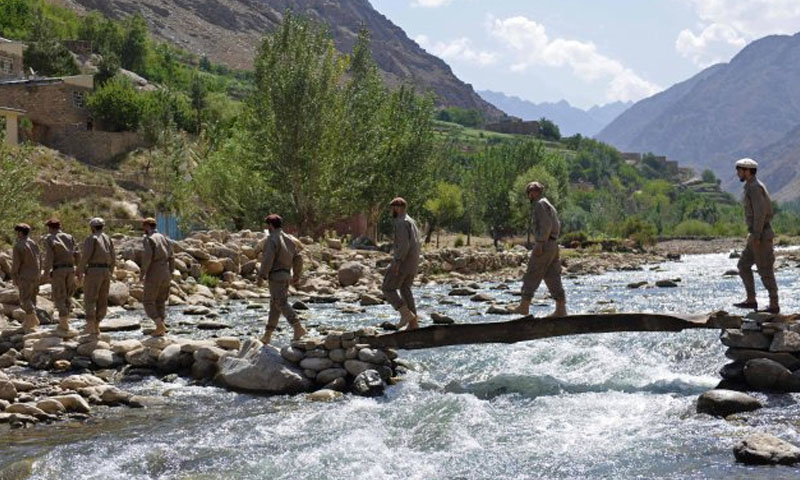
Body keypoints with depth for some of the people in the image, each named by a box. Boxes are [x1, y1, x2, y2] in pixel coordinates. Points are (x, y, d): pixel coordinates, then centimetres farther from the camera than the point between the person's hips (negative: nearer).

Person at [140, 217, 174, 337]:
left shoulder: (147, 239, -8)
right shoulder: (164, 239, 14)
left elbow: (147, 256, -20)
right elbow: (171, 258, 12)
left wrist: (142, 273, -11)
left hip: (153, 276, -7)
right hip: (165, 275, 7)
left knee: (148, 302, 4)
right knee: (160, 302, 15)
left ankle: (160, 325, -13)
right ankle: (161, 329, 6)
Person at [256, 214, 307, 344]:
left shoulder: (272, 239, -12)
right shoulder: (289, 239, 12)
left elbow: (268, 259, -19)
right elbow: (298, 258, 13)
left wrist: (261, 276, -15)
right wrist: (297, 275, 20)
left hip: (276, 276, -8)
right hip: (286, 275, 8)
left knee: (281, 303, -11)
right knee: (275, 305, 11)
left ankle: (298, 327, -24)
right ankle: (267, 335, 15)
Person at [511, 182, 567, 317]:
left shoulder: (540, 204, -8)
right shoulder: (549, 205, 22)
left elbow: (546, 225, -19)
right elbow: (557, 226, 23)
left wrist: (539, 244, -22)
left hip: (544, 245, -9)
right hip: (553, 245, 9)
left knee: (532, 276, -4)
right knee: (553, 278, 6)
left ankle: (524, 306, -1)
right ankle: (561, 309, 1)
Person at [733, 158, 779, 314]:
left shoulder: (755, 187, -16)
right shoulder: (754, 187, 17)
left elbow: (760, 212, -24)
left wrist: (755, 237, -24)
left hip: (760, 235, -10)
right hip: (759, 235, 10)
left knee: (765, 271, -4)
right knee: (744, 265, 11)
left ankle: (774, 305, 1)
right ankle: (751, 300, 11)